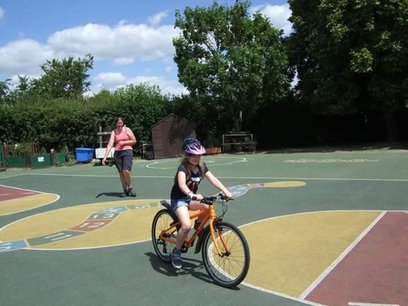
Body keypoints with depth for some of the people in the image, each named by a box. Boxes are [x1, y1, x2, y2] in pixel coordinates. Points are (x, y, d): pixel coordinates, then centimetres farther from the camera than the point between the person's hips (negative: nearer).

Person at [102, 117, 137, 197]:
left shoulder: (127, 130, 2)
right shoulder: (113, 132, 5)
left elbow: (134, 141, 3)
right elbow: (110, 145, -4)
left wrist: (124, 142, -11)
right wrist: (105, 157, -14)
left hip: (127, 151, -3)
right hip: (117, 153, 3)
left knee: (126, 170, -17)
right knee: (121, 172, 5)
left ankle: (130, 188, 5)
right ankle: (125, 190, 17)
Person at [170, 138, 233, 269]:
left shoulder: (202, 166, -3)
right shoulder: (183, 167, -21)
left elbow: (213, 179, -14)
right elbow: (182, 184, -38)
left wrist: (225, 191, -29)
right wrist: (192, 194, -57)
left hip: (191, 198, 6)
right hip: (179, 199, -6)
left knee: (209, 207, -24)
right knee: (186, 225, -27)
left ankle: (198, 225, 7)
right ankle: (176, 252, -5)